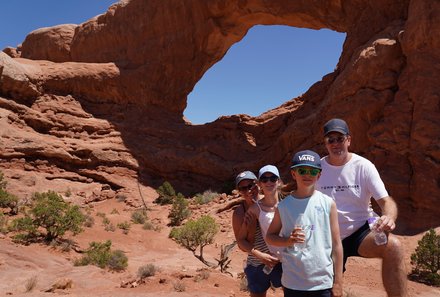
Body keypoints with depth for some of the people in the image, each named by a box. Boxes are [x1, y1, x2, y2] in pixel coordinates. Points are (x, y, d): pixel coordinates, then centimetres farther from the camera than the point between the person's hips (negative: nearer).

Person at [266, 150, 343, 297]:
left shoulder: (328, 204, -4)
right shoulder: (284, 206, -3)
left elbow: (336, 244, 0)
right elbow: (270, 236, 7)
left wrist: (338, 281, 1)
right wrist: (288, 240, -13)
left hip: (323, 283, -1)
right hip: (293, 283, 1)